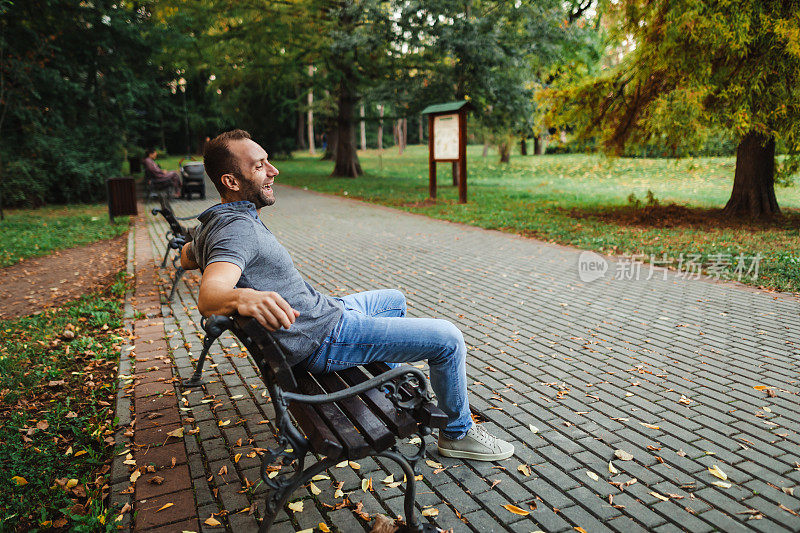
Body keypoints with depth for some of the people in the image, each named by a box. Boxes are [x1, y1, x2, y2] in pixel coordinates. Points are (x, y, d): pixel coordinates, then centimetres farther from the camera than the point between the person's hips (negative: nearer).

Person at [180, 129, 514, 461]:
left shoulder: (213, 224, 7)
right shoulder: (237, 228, -25)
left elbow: (187, 257, 26)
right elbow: (208, 296, -43)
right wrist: (243, 297, -62)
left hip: (322, 310, 11)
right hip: (322, 340, -11)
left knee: (395, 300, 31)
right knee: (448, 339, -11)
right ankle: (458, 432, 13)